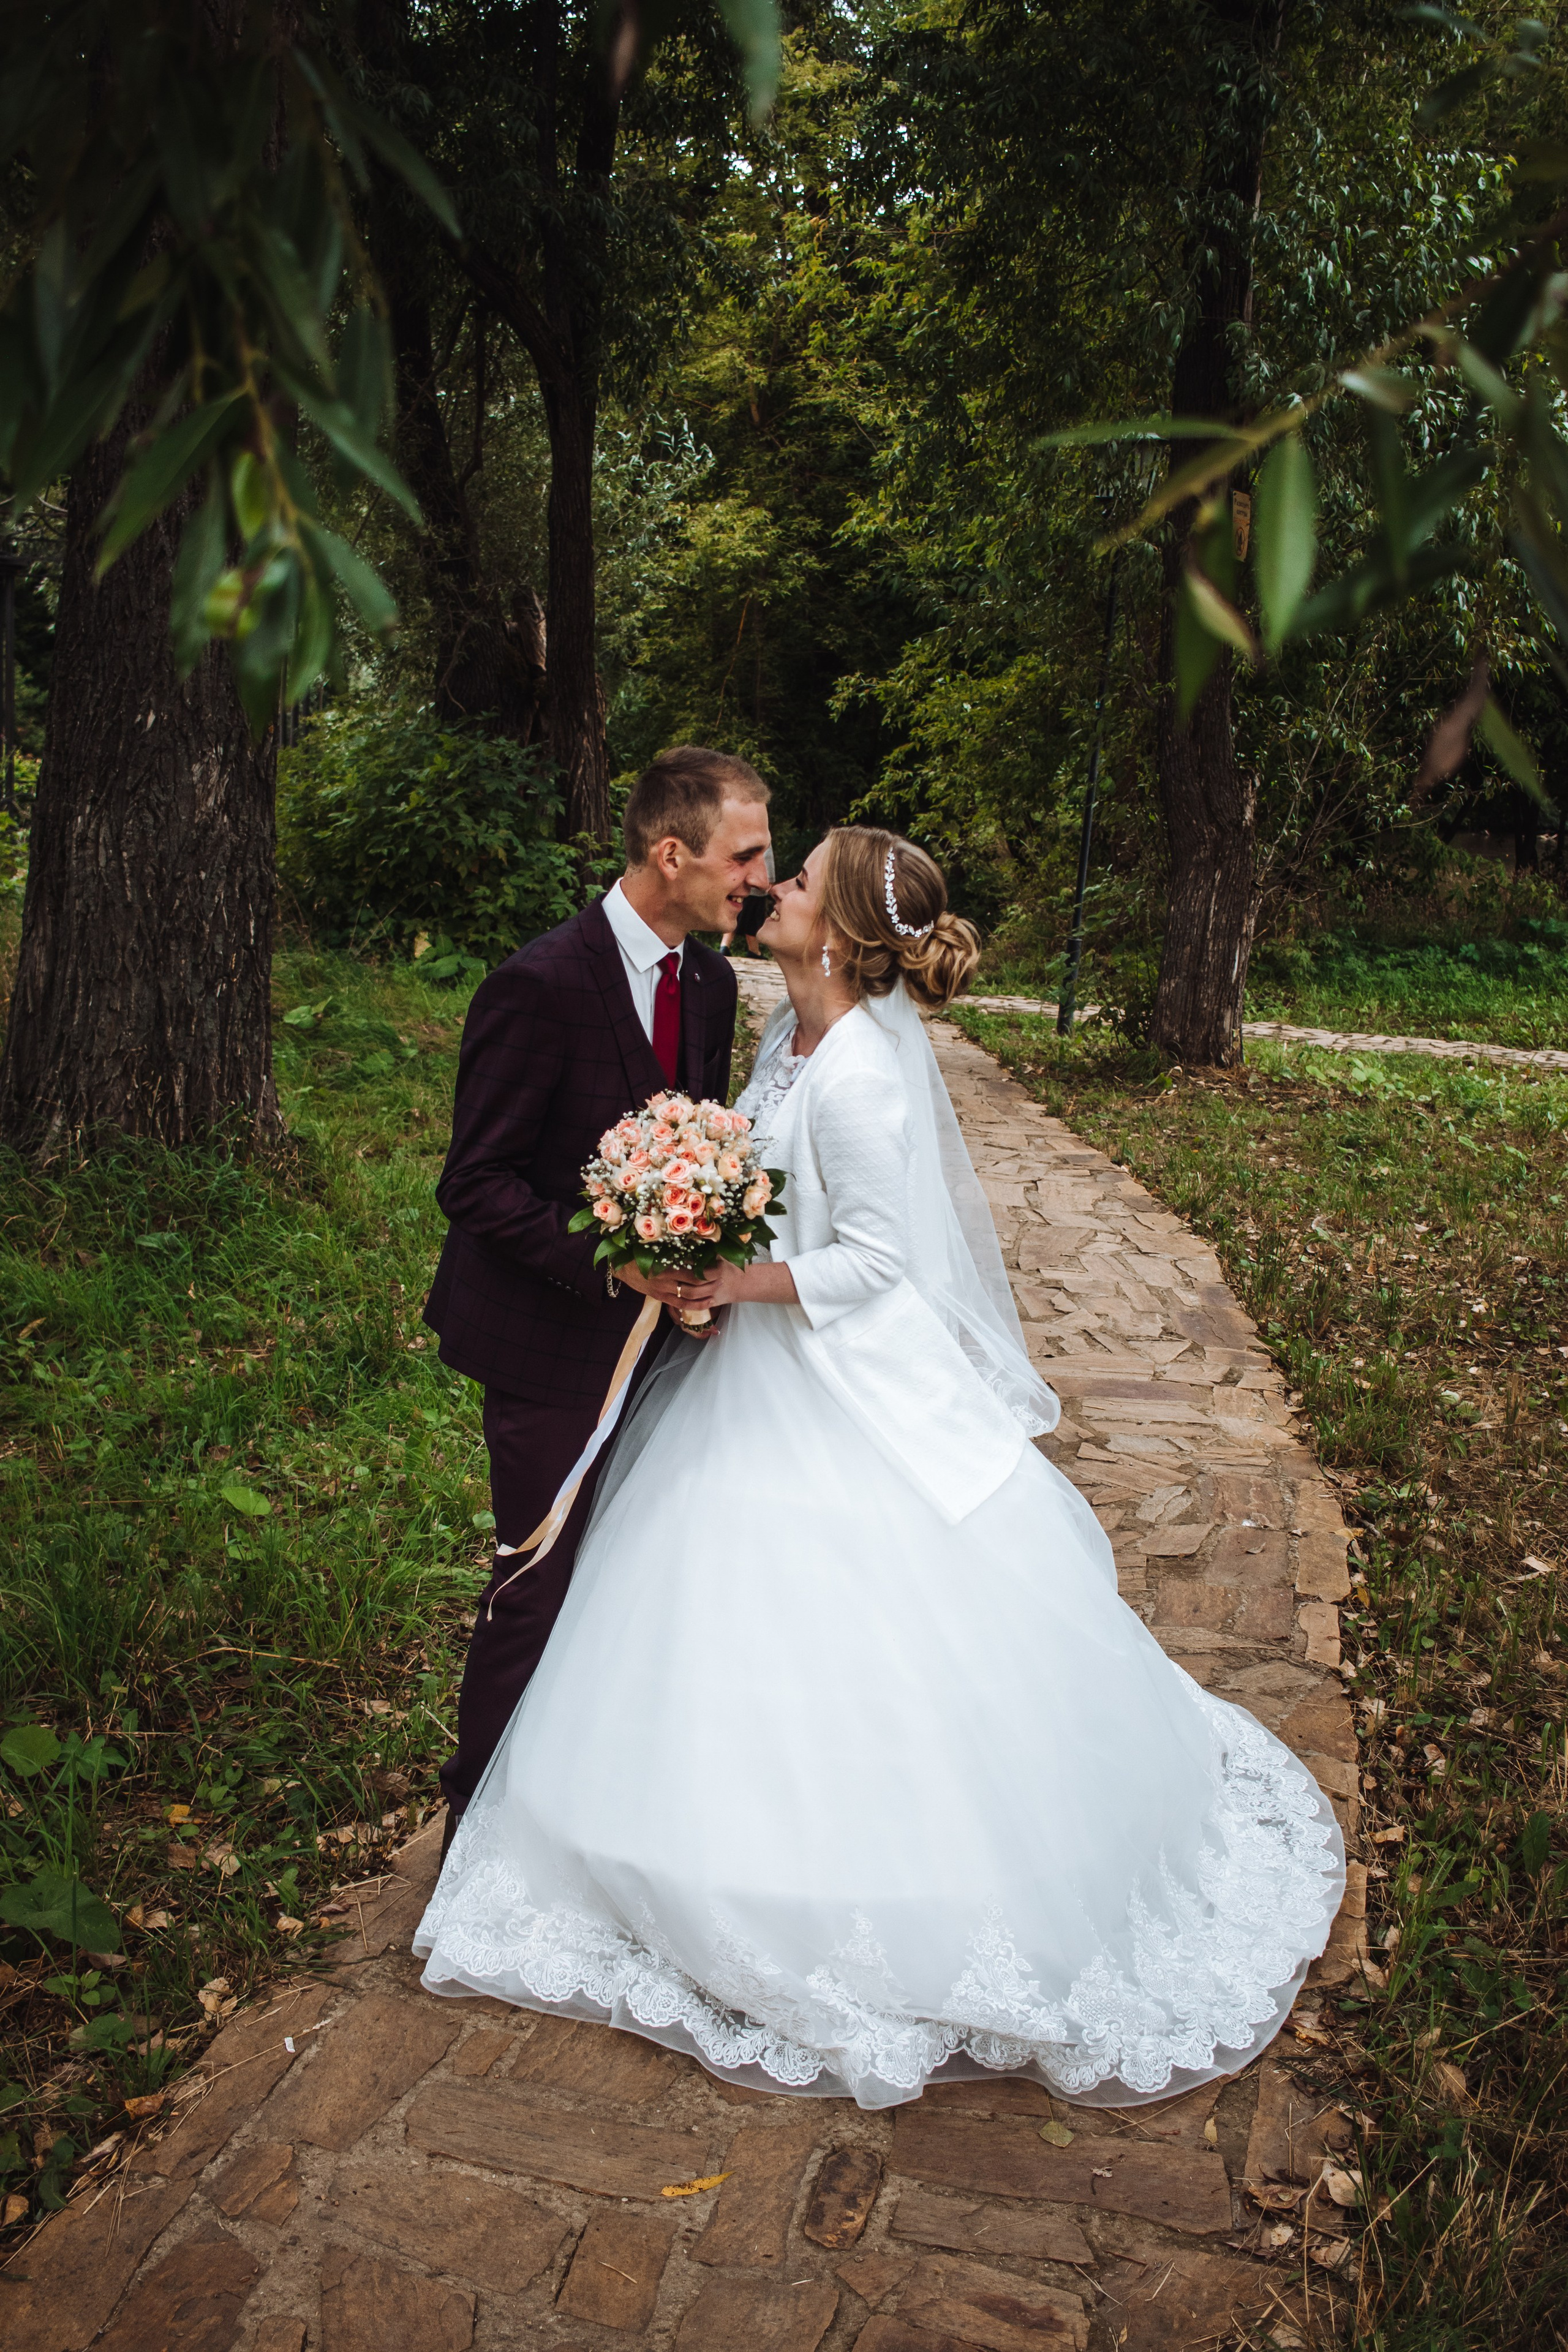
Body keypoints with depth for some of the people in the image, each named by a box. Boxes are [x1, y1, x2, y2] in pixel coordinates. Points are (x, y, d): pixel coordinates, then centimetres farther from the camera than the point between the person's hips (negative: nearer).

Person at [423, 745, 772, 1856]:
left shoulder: (711, 981, 4)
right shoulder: (541, 985, -20)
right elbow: (478, 1183, -18)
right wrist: (612, 1263, -27)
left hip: (654, 1324, 7)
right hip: (554, 1343, -7)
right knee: (540, 1586, 5)